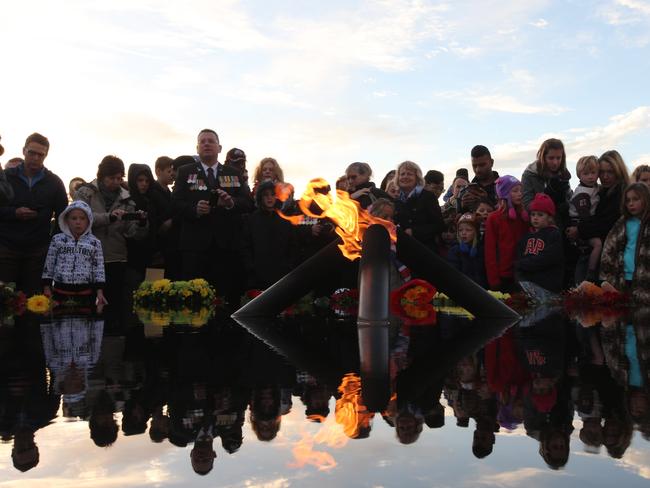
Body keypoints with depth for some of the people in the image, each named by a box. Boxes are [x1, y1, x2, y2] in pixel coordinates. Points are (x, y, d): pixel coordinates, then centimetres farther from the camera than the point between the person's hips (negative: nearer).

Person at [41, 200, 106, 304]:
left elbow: (99, 269, 2)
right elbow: (49, 265, 8)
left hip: (85, 293, -1)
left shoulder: (94, 242, 3)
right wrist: (47, 288, 4)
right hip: (61, 291, 1)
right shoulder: (57, 240, 5)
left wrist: (99, 292, -5)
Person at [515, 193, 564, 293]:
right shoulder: (527, 236, 14)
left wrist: (522, 264, -6)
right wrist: (520, 278, -10)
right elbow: (518, 260, 6)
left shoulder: (555, 236, -4)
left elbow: (544, 261, -14)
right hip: (525, 285, 5)